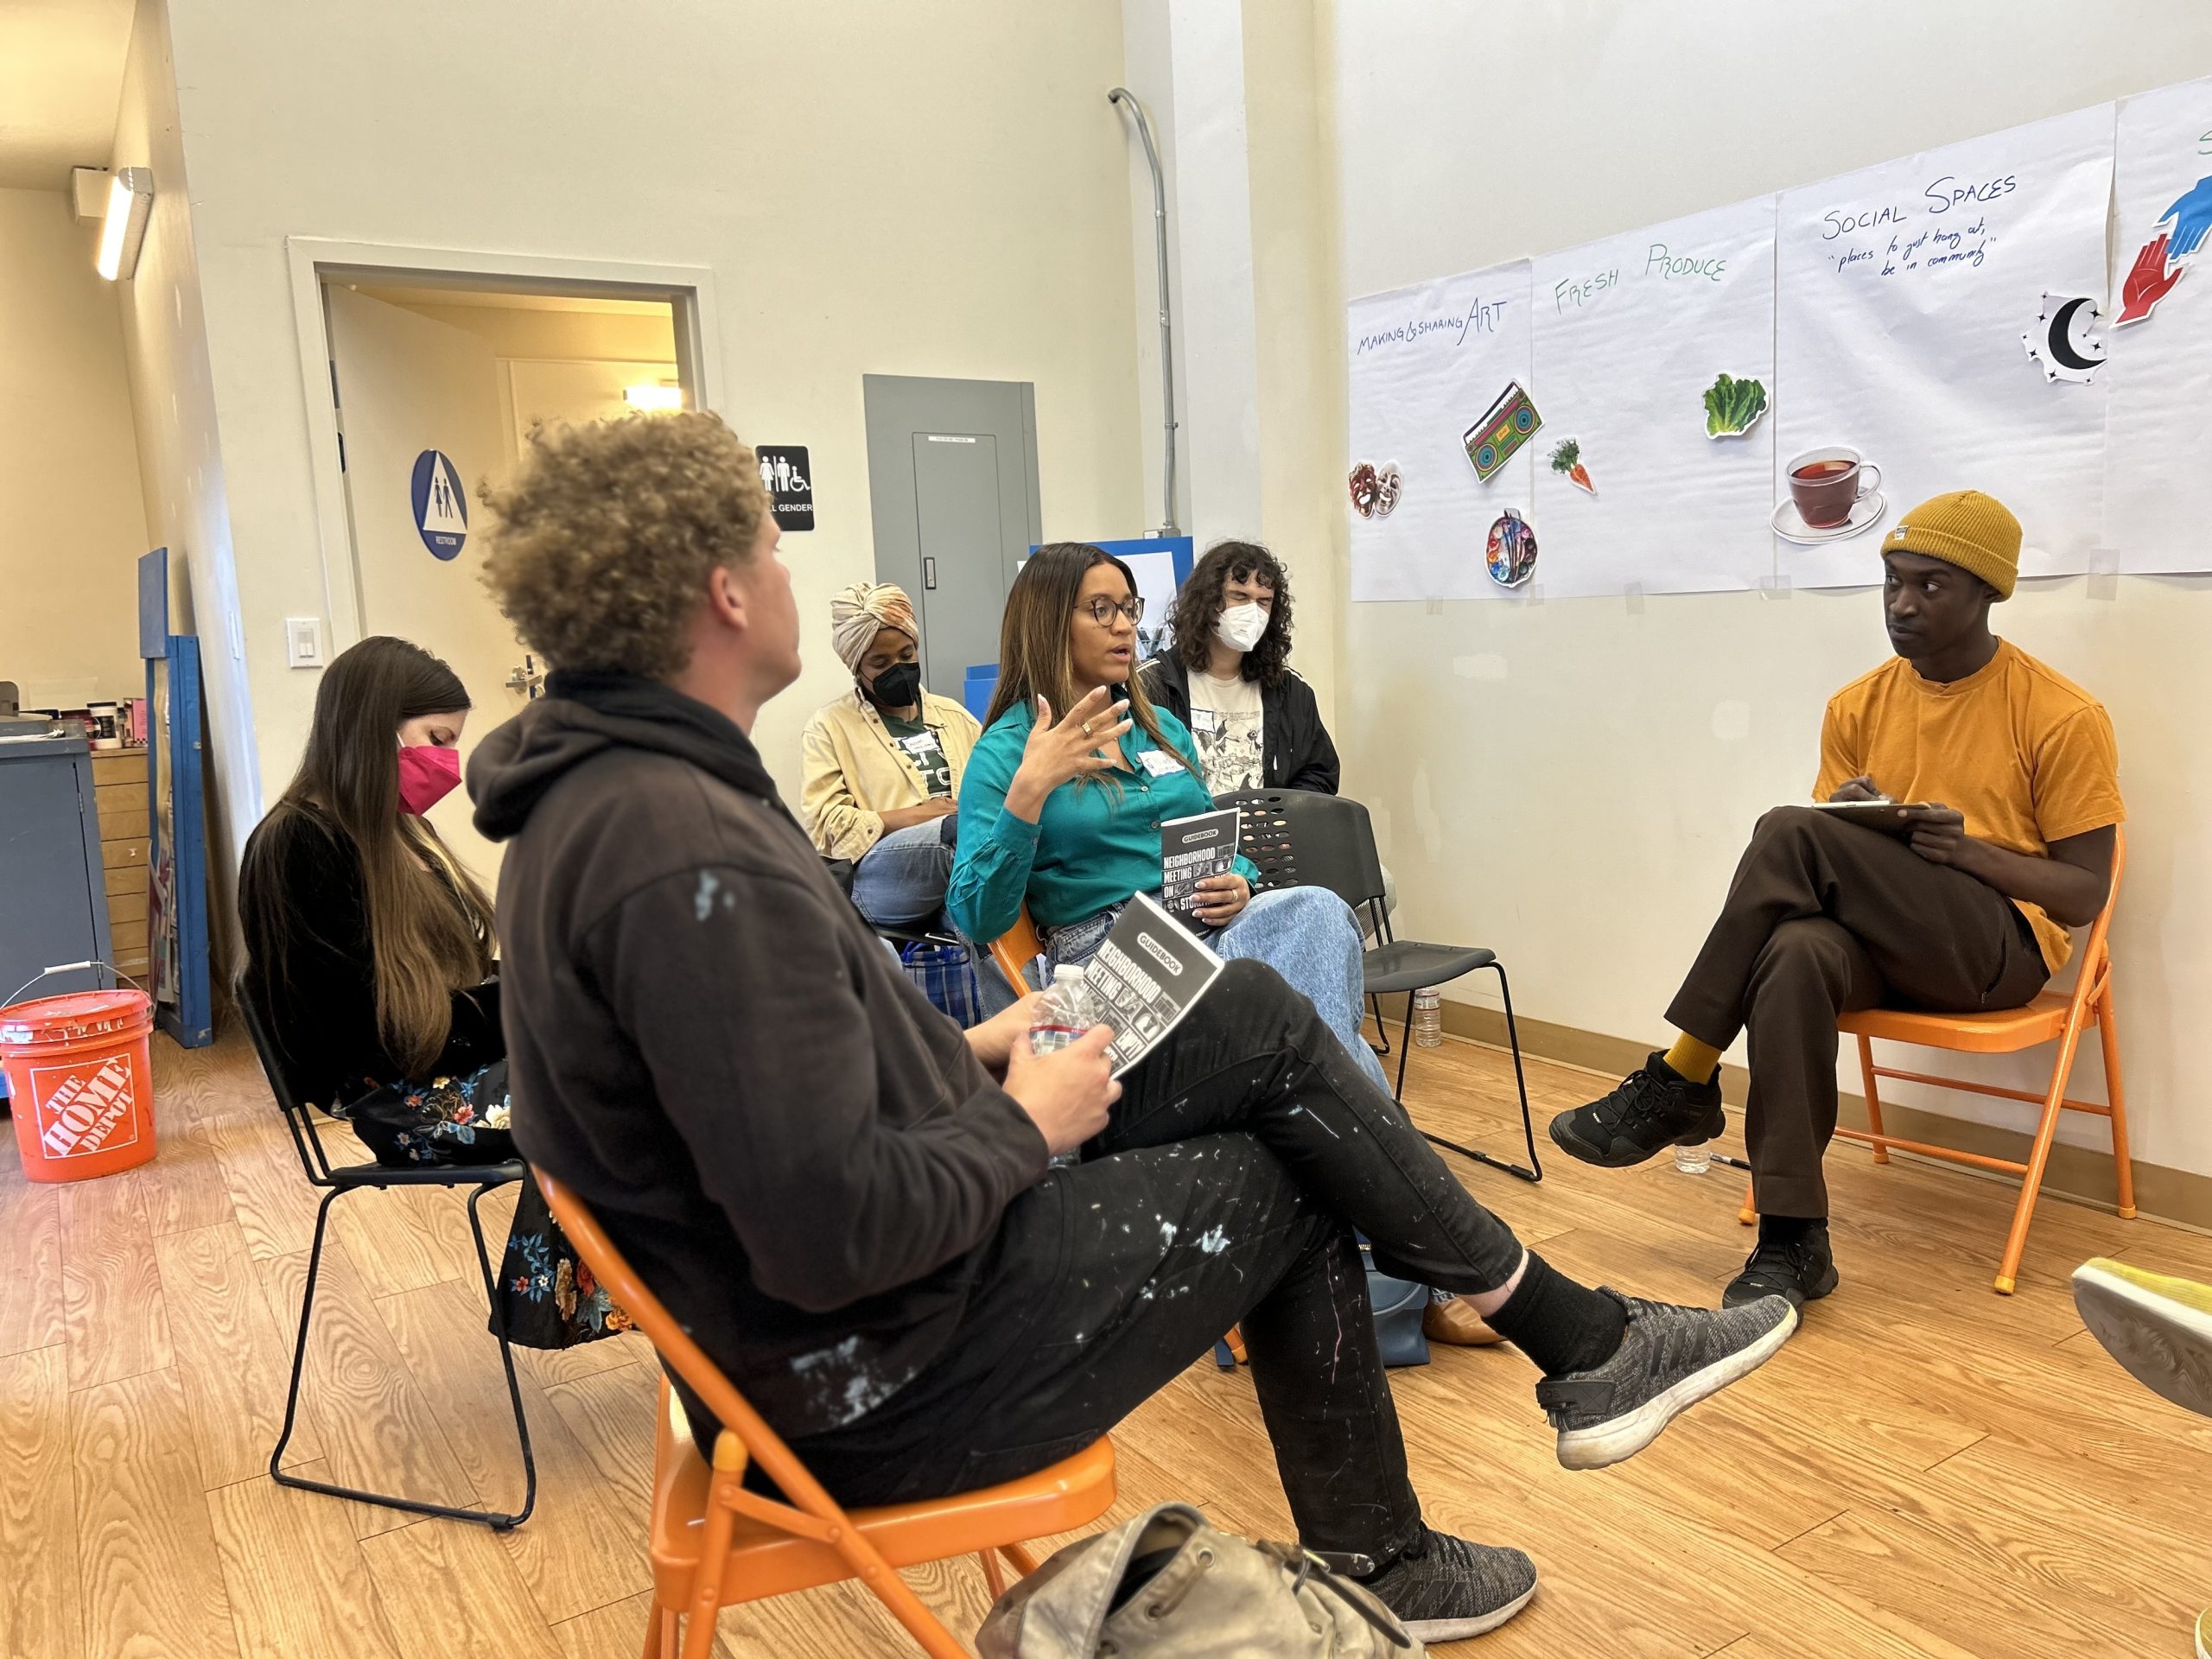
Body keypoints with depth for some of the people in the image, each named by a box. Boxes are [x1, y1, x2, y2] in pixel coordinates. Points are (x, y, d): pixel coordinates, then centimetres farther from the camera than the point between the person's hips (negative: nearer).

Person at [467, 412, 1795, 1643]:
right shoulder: (690, 858, -30)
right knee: (1286, 1174, 4)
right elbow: (832, 1234, -32)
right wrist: (1024, 1124, -15)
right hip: (883, 1374, -9)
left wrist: (958, 1055, 6)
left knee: (1259, 1019, 7)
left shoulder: (603, 786, 4)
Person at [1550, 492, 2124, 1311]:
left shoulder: (2060, 716, -3)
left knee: (1791, 834, -30)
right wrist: (1851, 824, -13)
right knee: (1795, 952, -37)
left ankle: (1681, 1081, -21)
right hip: (1871, 935, 4)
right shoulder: (1858, 706, 10)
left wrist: (1970, 850, -20)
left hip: (2001, 944, -4)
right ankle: (1793, 1239, -33)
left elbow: (2086, 894, -2)